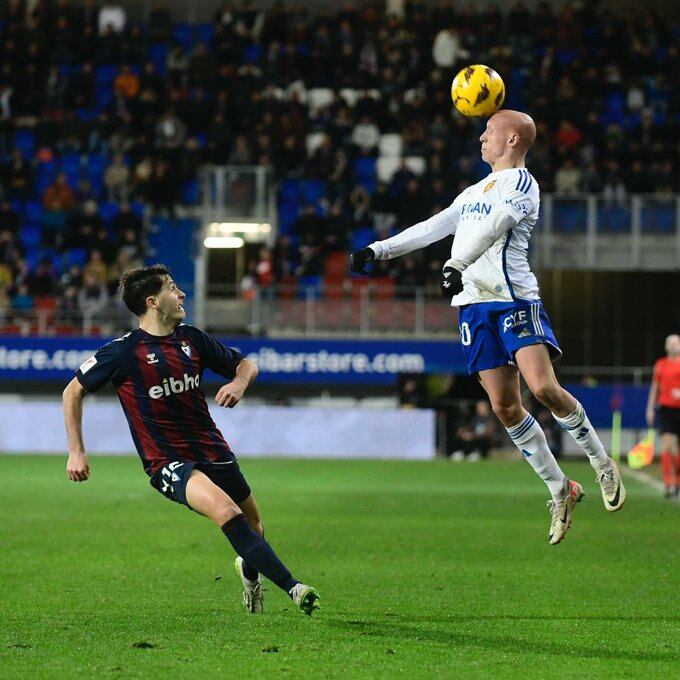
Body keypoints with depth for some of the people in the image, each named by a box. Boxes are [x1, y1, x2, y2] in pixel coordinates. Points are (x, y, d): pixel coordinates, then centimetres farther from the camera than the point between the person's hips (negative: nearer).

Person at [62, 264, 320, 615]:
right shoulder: (124, 351, -8)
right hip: (167, 463, -6)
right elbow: (73, 392, 3)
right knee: (225, 509, -32)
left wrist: (239, 382, -6)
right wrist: (76, 451, -1)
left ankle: (249, 569, 54)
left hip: (214, 452, 6)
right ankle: (293, 587, -35)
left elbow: (245, 364, 18)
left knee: (253, 530, 16)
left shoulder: (191, 338, 5)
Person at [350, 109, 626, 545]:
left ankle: (604, 466, -3)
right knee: (504, 406, -1)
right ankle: (560, 489, 7)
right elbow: (433, 227, 30)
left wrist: (457, 264, -32)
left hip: (515, 298, -7)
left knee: (544, 387, -21)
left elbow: (494, 225, -18)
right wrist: (378, 250, 25)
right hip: (475, 305, 7)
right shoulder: (477, 191, 25)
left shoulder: (520, 181, -2)